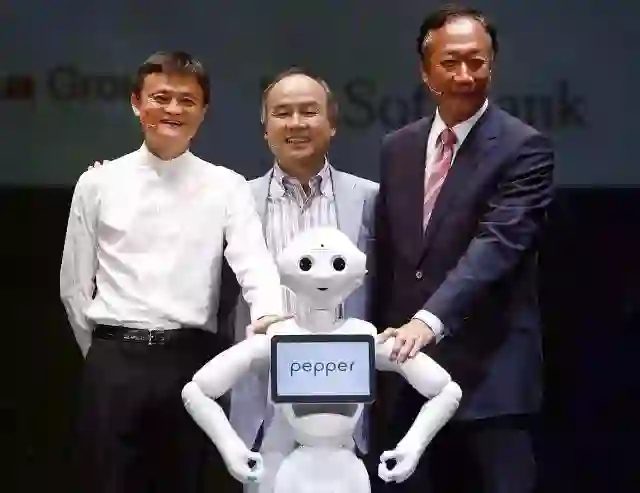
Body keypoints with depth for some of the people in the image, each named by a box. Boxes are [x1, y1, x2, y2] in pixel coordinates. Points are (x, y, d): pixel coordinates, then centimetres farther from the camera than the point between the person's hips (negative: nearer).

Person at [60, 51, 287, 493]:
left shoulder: (227, 187, 3)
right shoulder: (99, 183, 6)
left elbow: (253, 260, -12)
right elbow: (75, 284, 11)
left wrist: (270, 314, -31)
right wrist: (107, 356, 10)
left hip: (191, 359, 0)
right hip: (114, 361, 0)